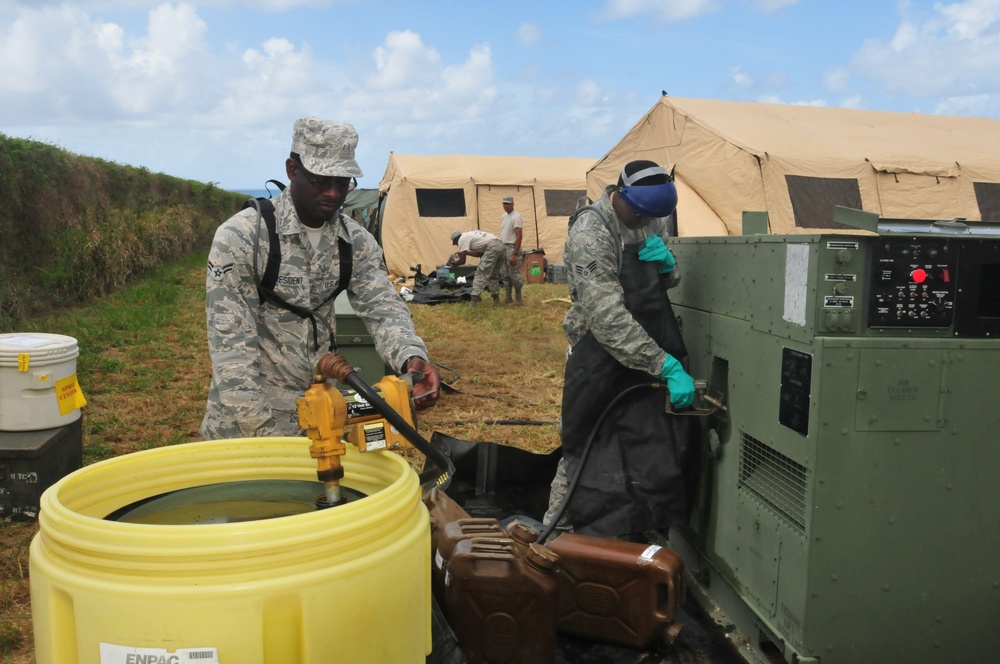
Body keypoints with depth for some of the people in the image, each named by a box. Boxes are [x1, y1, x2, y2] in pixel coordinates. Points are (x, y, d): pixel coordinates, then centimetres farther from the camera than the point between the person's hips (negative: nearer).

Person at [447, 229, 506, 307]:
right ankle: (496, 300, 19)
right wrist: (465, 252, 42)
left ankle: (474, 301, -7)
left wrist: (453, 263, 23)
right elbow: (480, 253, 36)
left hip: (492, 248, -9)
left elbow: (462, 261, 4)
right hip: (500, 245, 9)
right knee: (493, 275, 18)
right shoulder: (470, 235, 31)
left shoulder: (462, 239, 5)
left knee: (480, 274, -3)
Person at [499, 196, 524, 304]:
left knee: (514, 274, -7)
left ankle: (518, 298, 1)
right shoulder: (504, 216, 13)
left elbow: (519, 236, -21)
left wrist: (515, 254, -25)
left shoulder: (516, 217, -16)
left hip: (512, 248, -9)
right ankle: (508, 298, 20)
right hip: (503, 248, 9)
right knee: (506, 275, 12)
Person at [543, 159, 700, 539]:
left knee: (660, 447, 13)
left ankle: (644, 525, 31)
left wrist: (667, 262, -10)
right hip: (603, 356, -7)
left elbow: (669, 281, 15)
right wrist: (666, 367, -32)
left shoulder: (650, 220, 4)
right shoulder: (590, 233, -22)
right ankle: (558, 531, 19)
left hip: (652, 345, 7)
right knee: (593, 450, 1)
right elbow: (608, 317, -28)